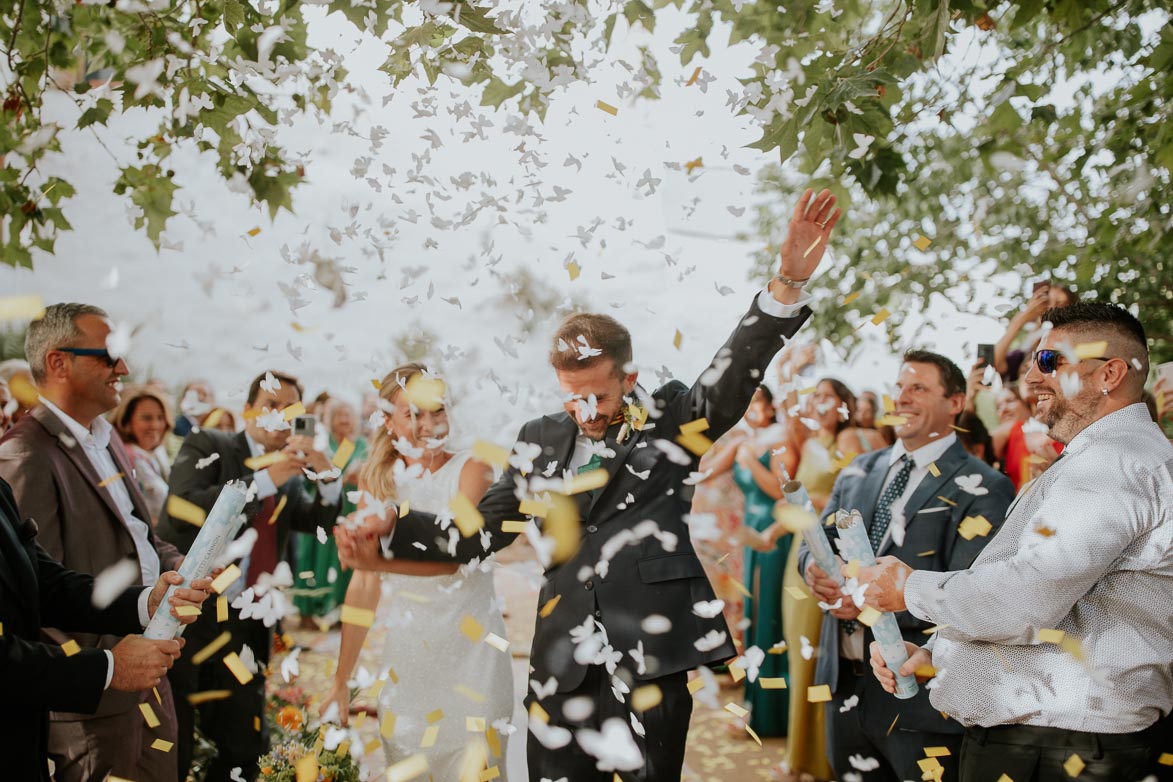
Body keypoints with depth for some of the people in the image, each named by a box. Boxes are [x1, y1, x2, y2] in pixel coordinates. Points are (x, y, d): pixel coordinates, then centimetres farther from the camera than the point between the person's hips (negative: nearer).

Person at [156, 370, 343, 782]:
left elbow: (320, 523, 2)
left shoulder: (291, 474, 13)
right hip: (188, 617, -5)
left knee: (246, 746, 11)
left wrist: (327, 475, -14)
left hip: (245, 628, 6)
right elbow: (178, 512, -21)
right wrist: (266, 480, -22)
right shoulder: (207, 446, -4)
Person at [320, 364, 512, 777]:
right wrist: (341, 681, 2)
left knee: (471, 769, 5)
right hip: (405, 654, 4)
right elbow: (364, 585, 3)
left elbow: (454, 556, -25)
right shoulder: (379, 482, 3)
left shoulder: (471, 470, -10)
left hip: (471, 653, -4)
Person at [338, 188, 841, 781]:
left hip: (652, 654, -3)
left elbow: (737, 374, -14)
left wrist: (789, 281, -29)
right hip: (563, 663, 3)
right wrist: (391, 532, -3)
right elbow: (480, 530, 12)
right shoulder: (542, 439, 11)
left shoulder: (670, 420, 3)